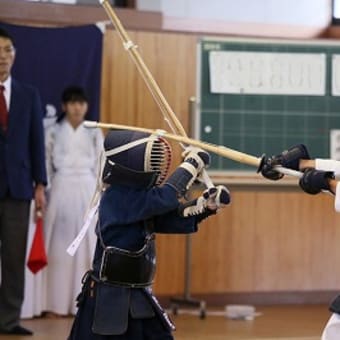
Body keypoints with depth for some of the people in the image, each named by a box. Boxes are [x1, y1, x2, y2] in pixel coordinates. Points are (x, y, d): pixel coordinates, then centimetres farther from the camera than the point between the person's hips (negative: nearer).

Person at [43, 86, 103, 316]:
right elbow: (47, 165, 6)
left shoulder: (94, 133, 7)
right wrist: (45, 192, 0)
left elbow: (100, 167, 7)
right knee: (59, 246, -1)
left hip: (87, 191, 1)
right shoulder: (54, 132, 4)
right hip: (61, 190, -1)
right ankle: (58, 303, 2)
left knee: (86, 246, -1)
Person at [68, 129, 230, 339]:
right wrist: (192, 163, -17)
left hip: (138, 298, 9)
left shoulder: (137, 199, 7)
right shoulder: (118, 199, -20)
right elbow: (166, 197, -28)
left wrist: (207, 203, -6)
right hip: (107, 299, -9)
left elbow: (174, 217, 10)